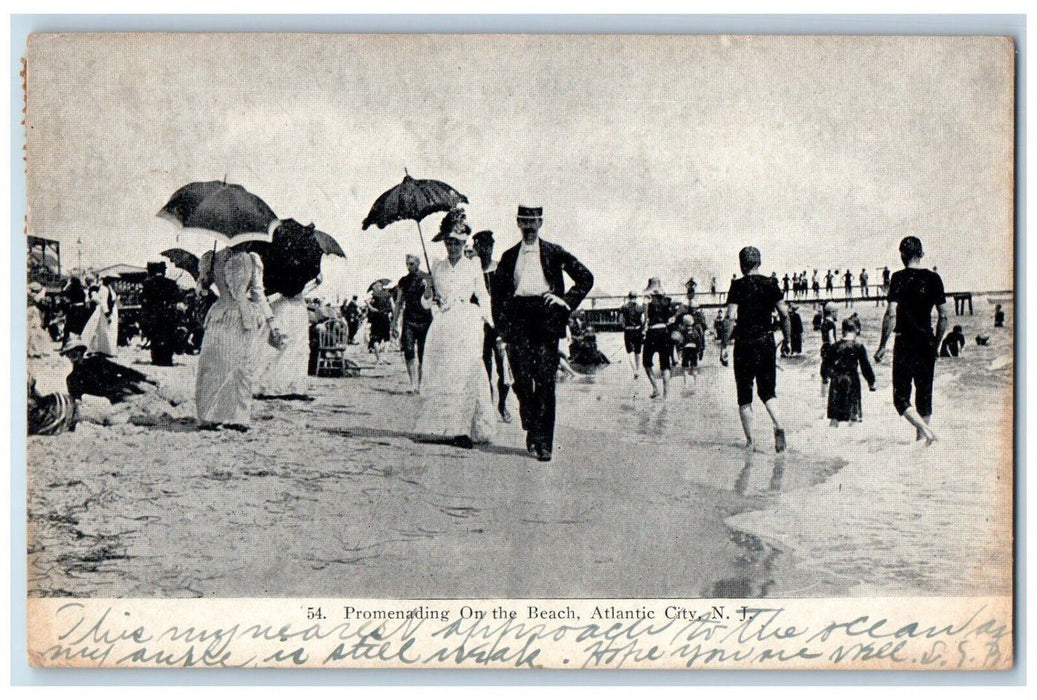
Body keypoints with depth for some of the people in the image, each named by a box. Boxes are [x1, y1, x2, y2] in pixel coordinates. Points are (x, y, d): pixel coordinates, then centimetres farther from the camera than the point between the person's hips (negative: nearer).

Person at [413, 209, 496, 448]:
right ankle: (445, 426, 1)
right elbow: (427, 303, 17)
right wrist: (428, 293, -4)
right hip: (442, 326, 3)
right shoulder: (437, 267, 14)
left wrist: (488, 322, -1)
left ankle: (462, 430, -14)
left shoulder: (473, 266, 7)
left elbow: (483, 297, 9)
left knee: (464, 373, -11)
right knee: (440, 374, -3)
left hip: (467, 325, -3)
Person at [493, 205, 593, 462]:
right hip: (518, 320, 2)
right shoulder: (509, 256, 17)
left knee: (545, 383, -7)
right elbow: (498, 291, 18)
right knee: (522, 379, -4)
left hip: (545, 318, -2)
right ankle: (532, 432, 15)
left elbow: (586, 278, 10)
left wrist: (566, 300, -2)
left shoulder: (554, 252, 10)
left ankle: (544, 442, -6)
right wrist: (501, 327, 7)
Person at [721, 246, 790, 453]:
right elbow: (784, 314, 1)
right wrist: (786, 338, 13)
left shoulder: (738, 285, -7)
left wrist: (724, 346, -9)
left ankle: (749, 441, 8)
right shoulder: (770, 284, 3)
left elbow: (730, 317, -14)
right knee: (767, 390, 14)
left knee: (744, 395, 7)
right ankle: (778, 425, -11)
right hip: (766, 342, 3)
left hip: (744, 344, -3)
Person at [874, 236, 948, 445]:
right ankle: (921, 437, 15)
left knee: (901, 397, -1)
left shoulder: (899, 278, -8)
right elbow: (943, 316, 7)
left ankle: (925, 431, -19)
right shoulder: (934, 278, 4)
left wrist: (882, 346, -8)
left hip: (905, 343, -5)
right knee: (924, 394, 13)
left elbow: (891, 314, -14)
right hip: (927, 343, 5)